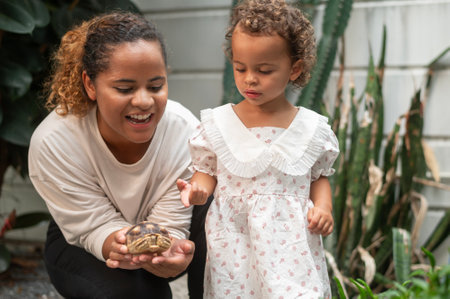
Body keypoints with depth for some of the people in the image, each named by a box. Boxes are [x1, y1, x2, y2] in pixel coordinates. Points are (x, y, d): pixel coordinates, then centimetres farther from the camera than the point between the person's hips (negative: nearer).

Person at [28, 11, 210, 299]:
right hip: (82, 245, -1)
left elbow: (170, 228, -24)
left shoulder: (185, 131, -26)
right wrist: (117, 245, -49)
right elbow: (97, 227, -23)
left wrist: (171, 252, -49)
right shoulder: (53, 143, -28)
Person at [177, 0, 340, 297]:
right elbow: (207, 171, 7)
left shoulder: (312, 128, 1)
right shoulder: (217, 123, 0)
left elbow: (319, 176, 12)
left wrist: (323, 205, -6)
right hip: (233, 245, 0)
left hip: (292, 245, 0)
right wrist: (198, 189, -14)